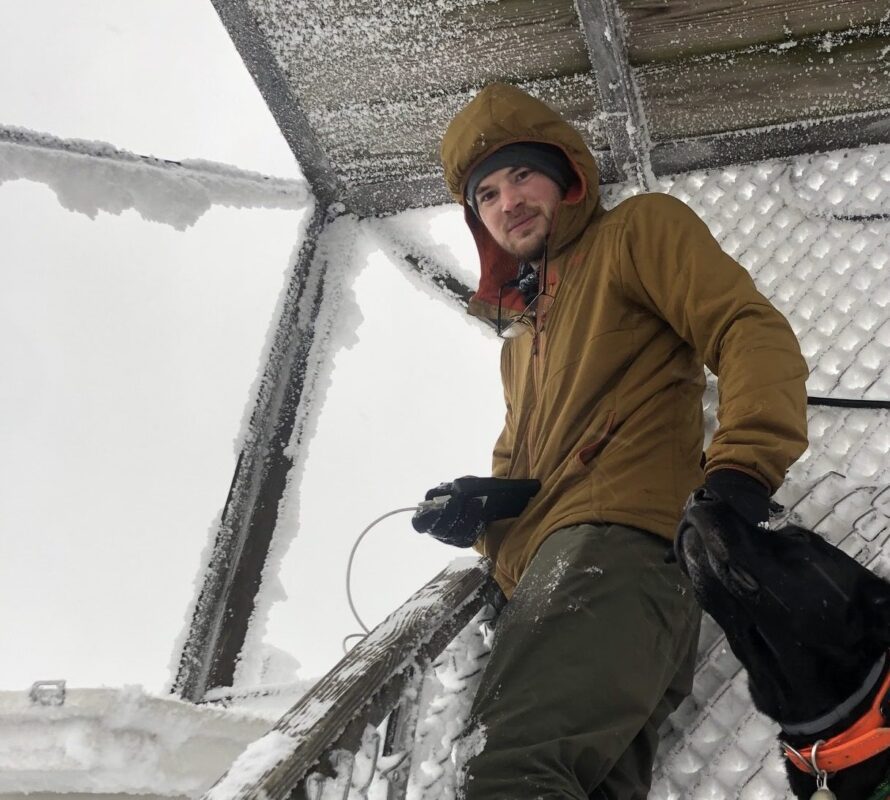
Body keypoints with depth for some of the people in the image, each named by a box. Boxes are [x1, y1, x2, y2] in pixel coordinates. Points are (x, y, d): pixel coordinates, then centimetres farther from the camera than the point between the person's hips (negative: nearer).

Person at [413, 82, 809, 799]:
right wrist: (479, 512, 15)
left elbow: (753, 332, -2)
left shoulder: (640, 229, 14)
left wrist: (740, 470, -21)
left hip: (616, 534, -7)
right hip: (539, 577, 7)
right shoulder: (521, 324, 36)